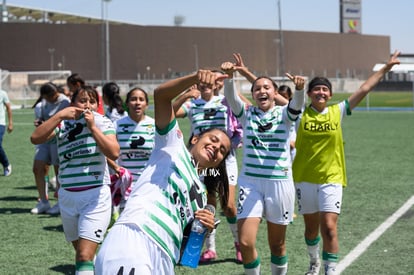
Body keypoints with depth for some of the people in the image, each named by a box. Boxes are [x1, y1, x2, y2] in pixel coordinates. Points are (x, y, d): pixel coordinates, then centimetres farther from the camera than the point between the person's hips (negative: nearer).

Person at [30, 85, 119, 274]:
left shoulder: (102, 122, -3)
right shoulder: (62, 123, 3)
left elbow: (114, 153, -18)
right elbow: (35, 138, -13)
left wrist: (92, 127, -20)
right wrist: (60, 115, -18)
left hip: (95, 196, -4)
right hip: (67, 195, 4)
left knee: (85, 256, -14)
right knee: (80, 251, 17)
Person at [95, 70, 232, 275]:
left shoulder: (200, 196, 31)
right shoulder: (174, 146, 17)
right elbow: (161, 95, 4)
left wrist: (204, 229, 8)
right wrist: (195, 78, -13)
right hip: (131, 244, -8)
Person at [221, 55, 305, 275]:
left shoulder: (284, 114, 2)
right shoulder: (246, 114, 4)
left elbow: (297, 103, -20)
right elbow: (231, 97, -15)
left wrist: (299, 88, -43)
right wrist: (229, 76, -35)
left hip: (280, 182, 0)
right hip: (250, 182, 0)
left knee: (277, 244, 10)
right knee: (245, 242, -10)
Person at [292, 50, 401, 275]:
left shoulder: (338, 112, -1)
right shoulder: (301, 114, -4)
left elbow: (363, 90, 2)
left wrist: (385, 68, 5)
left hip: (331, 179, -1)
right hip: (305, 179, 1)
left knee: (329, 227, -12)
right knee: (311, 227, 15)